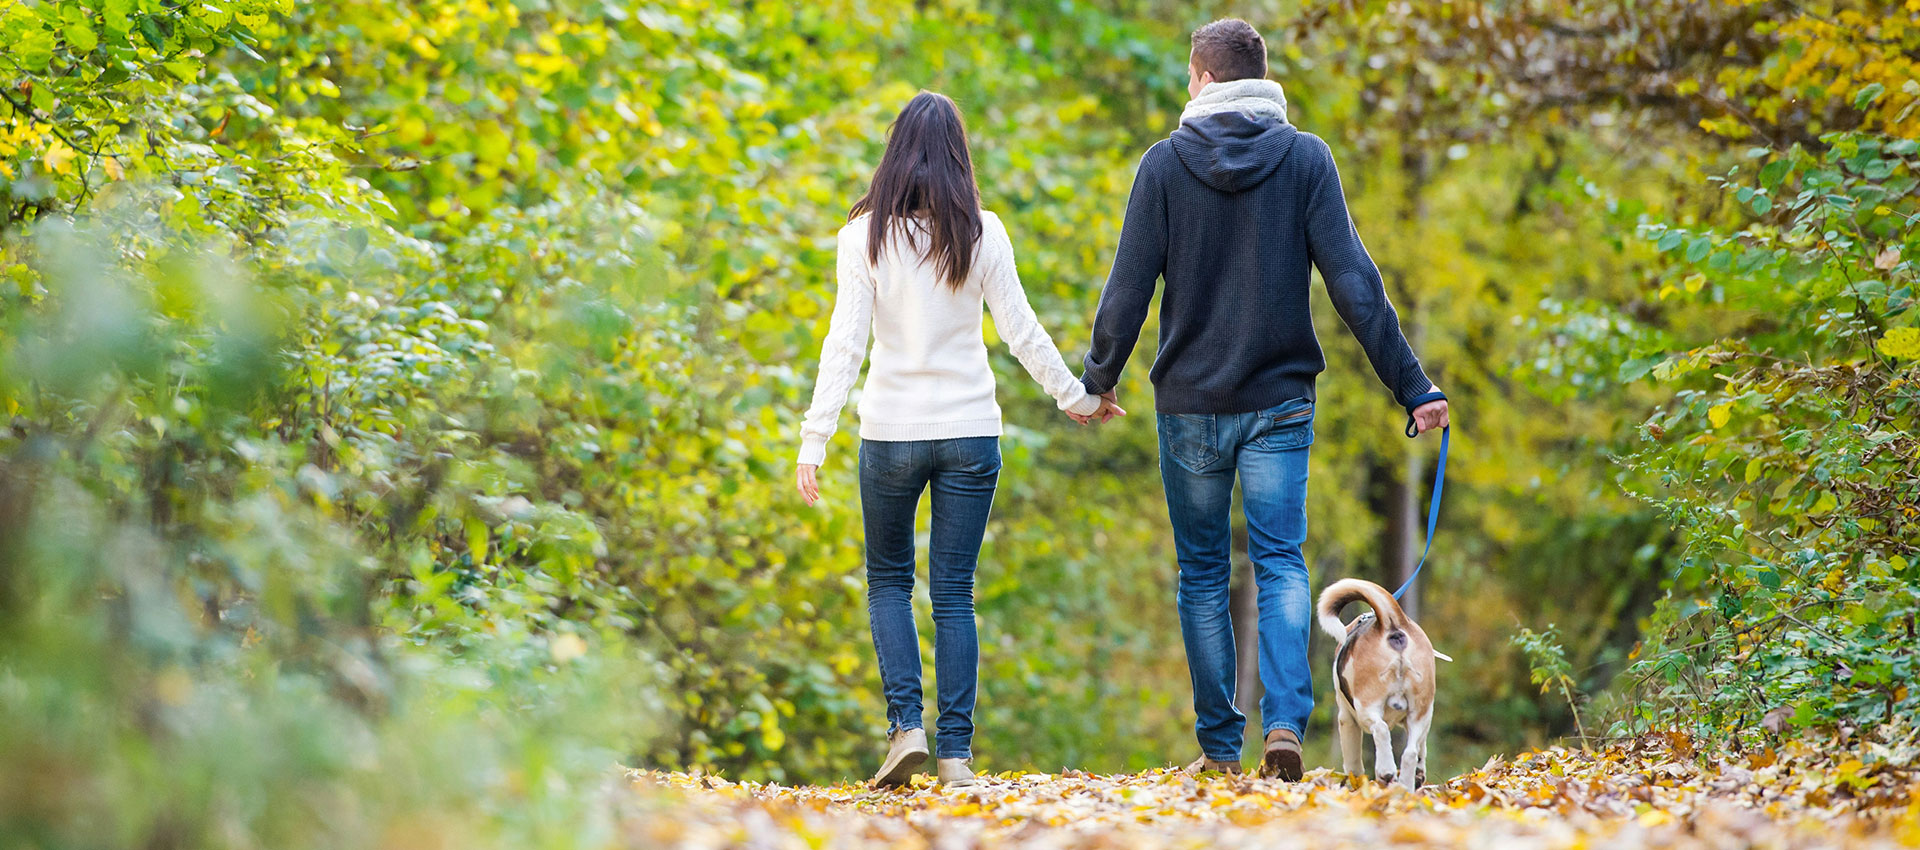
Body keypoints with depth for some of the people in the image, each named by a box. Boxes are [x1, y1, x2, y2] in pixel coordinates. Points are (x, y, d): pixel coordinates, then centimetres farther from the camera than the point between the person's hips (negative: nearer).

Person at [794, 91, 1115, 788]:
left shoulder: (866, 234, -5)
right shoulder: (982, 232, -2)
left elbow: (845, 343, -9)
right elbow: (1022, 334, 0)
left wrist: (815, 440, -7)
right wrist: (1076, 397, 14)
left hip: (891, 430, -1)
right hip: (970, 431, 1)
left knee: (889, 579, 16)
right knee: (954, 591, 6)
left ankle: (906, 725, 0)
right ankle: (955, 751, 3)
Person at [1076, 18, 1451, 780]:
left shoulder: (1166, 163, -3)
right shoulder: (1304, 158, -2)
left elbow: (1129, 287, -3)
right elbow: (1353, 281, -7)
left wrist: (1098, 378, 12)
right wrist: (1412, 384, -5)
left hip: (1189, 403, 0)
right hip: (1280, 402, 0)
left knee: (1202, 574, 10)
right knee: (1280, 563, 1)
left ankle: (1219, 744, 11)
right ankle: (1286, 721, -18)